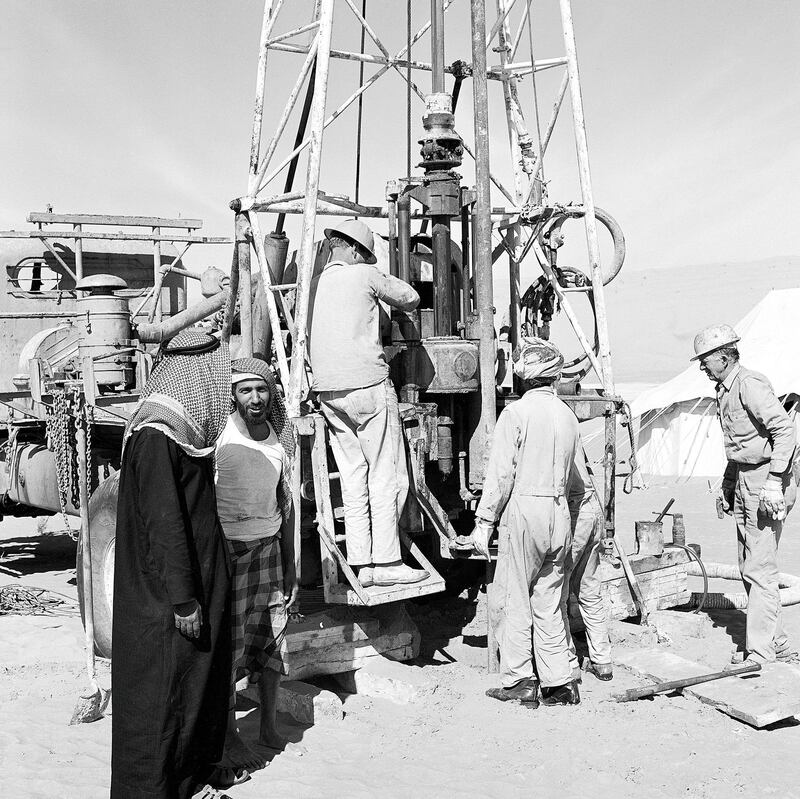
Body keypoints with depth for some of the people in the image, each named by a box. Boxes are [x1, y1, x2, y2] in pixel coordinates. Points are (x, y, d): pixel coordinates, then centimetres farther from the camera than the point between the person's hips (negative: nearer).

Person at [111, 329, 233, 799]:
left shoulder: (183, 424, 10)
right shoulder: (156, 434, -21)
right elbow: (162, 524, -24)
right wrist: (183, 599, -21)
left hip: (197, 581, 10)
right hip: (168, 600, -10)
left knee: (204, 684, 18)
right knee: (164, 692, 3)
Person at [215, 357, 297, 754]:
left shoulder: (279, 436, 3)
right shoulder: (220, 434, -12)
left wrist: (290, 563, 12)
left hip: (269, 546, 5)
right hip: (225, 547, -5)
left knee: (272, 638, 10)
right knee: (228, 639, 2)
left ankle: (269, 726, 27)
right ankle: (229, 735, 19)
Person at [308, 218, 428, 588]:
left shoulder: (313, 284, 15)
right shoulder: (364, 275, 0)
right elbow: (411, 297, 10)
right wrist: (400, 306, 32)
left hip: (328, 391, 6)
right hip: (368, 384, -6)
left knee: (352, 478, 8)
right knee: (386, 476, -1)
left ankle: (361, 564, 8)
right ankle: (386, 561, -1)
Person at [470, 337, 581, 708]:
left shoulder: (516, 412, -9)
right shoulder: (568, 416, 10)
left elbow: (501, 473, -12)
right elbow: (568, 475, 12)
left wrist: (484, 521, -7)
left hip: (524, 510, -6)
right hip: (559, 514, 6)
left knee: (515, 600, 4)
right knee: (548, 604, 13)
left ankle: (519, 681, 10)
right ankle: (559, 683, 16)